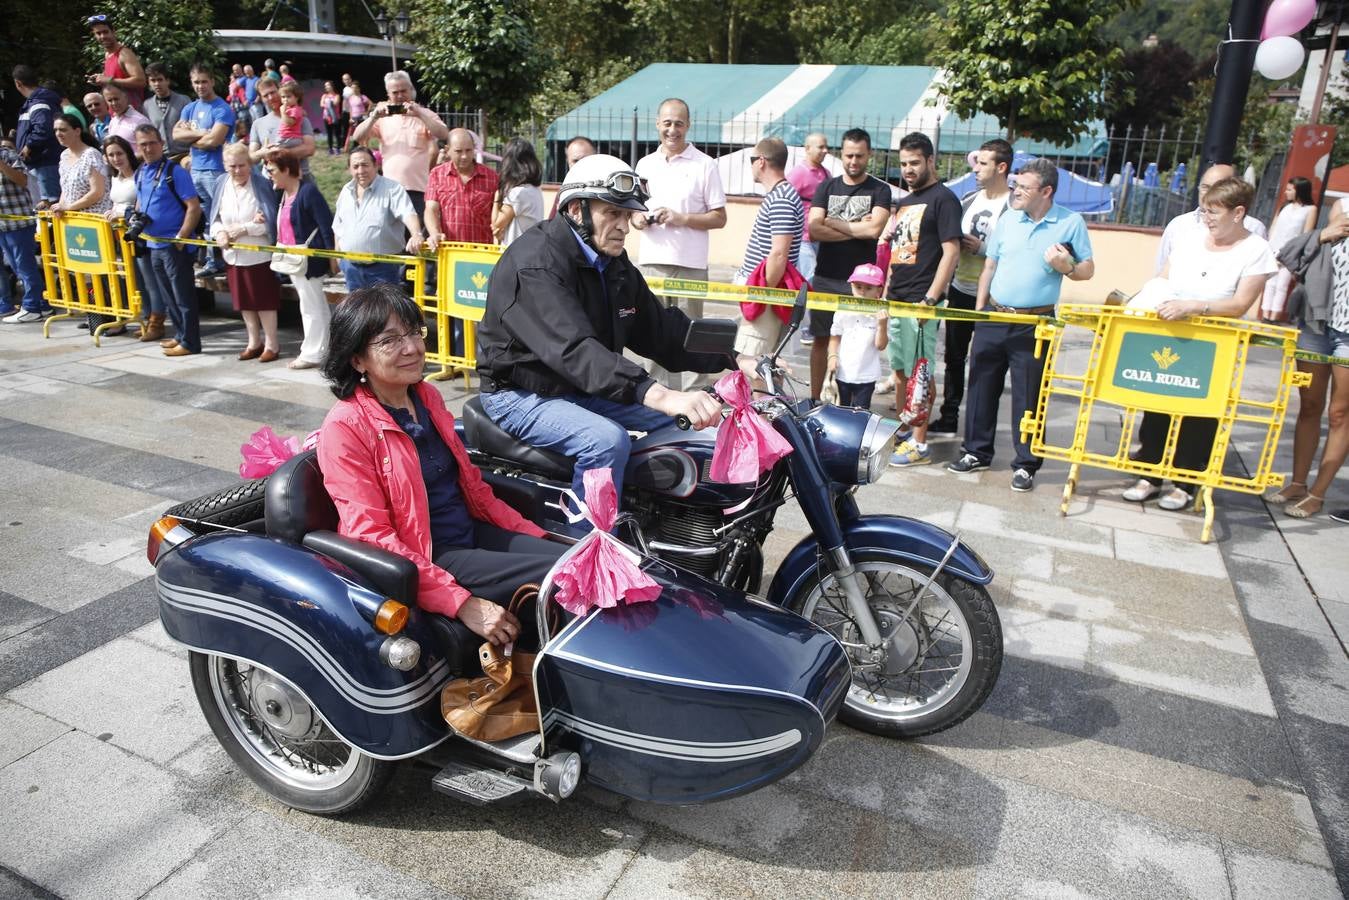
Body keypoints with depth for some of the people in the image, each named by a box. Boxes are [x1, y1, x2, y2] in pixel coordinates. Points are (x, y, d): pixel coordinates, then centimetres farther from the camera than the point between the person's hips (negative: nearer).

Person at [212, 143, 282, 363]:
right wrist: (219, 232, -10)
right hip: (232, 254, 6)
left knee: (264, 301, 2)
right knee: (244, 302, 15)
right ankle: (254, 342, 28)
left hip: (259, 255, -5)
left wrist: (244, 229, -18)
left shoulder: (262, 185, -10)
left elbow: (270, 221, -15)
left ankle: (271, 344, 14)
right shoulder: (222, 185, 5)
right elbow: (215, 217, 10)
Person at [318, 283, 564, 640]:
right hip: (426, 561, -7)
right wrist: (463, 604, -26)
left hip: (474, 532, 7)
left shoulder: (427, 397, 8)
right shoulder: (345, 428, -14)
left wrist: (535, 535, 8)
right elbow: (373, 537, -19)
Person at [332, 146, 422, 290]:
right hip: (351, 266, 6)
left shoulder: (392, 188, -9)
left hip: (383, 267, -6)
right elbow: (338, 226, 20)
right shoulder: (346, 191, 11)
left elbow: (408, 214, -25)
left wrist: (417, 235, -45)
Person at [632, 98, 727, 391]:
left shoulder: (705, 165, 1)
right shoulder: (645, 164, 14)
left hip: (690, 265, -4)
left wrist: (682, 218, -14)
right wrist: (637, 219, -2)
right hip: (651, 262, 4)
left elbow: (719, 218, -1)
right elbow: (633, 209, 22)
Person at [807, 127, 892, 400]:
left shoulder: (879, 190, 3)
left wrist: (833, 224, -7)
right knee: (821, 339, 7)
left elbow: (874, 229, -15)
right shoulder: (826, 188, 9)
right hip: (825, 277, 2)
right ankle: (814, 398, 15)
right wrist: (856, 229, -9)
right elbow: (814, 230, -5)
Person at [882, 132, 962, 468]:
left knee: (919, 373, -5)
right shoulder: (904, 202, 19)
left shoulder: (943, 199, -6)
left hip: (920, 302, -8)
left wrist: (930, 299, -18)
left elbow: (951, 252, -13)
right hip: (896, 300, 8)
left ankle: (919, 443, 0)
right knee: (900, 370, 15)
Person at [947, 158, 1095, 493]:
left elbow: (1088, 270, 3)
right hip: (993, 318, 4)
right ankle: (977, 452, 23)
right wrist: (977, 312, 8)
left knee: (1028, 397, 2)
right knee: (981, 387, 9)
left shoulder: (1071, 223, -3)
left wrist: (1066, 267, -19)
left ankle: (1026, 464, 13)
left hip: (1034, 325, -3)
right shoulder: (1008, 219, 6)